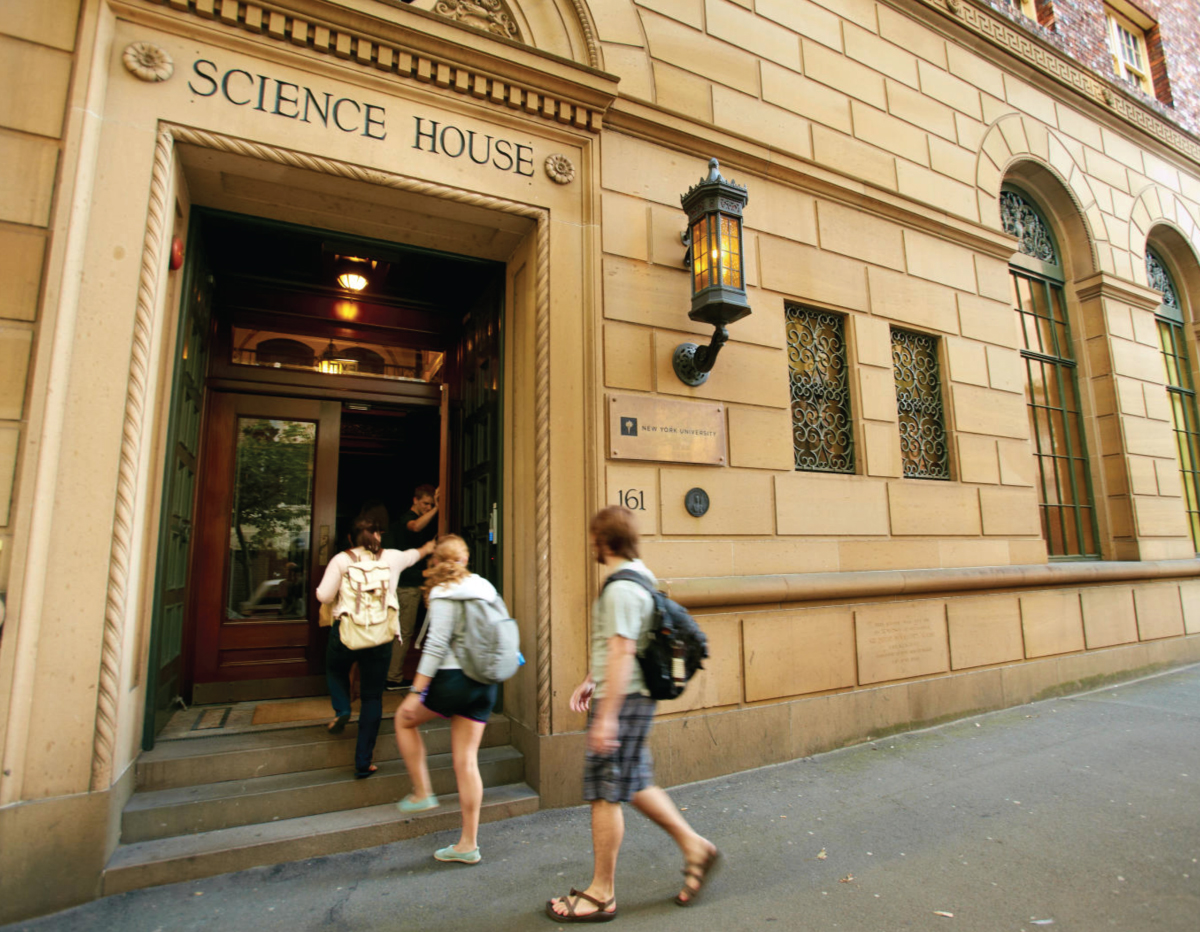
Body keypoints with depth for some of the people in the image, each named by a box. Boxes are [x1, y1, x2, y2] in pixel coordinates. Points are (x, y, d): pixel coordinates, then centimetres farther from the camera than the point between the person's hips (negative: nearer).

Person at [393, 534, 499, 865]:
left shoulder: (444, 594, -11)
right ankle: (469, 844, 16)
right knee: (466, 760, 11)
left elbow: (437, 645, -16)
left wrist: (416, 692, -13)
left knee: (404, 718, 22)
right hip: (484, 683, 6)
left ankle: (422, 793, 23)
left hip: (454, 677, -6)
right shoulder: (485, 588, 8)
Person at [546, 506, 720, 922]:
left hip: (622, 701, -10)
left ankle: (601, 894, 19)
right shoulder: (639, 576, 12)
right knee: (635, 784, 20)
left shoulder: (621, 588, -20)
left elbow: (622, 652, -25)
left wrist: (606, 716, -23)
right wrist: (591, 681, 22)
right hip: (634, 698, 10)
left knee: (604, 795, 3)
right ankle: (693, 845, 30)